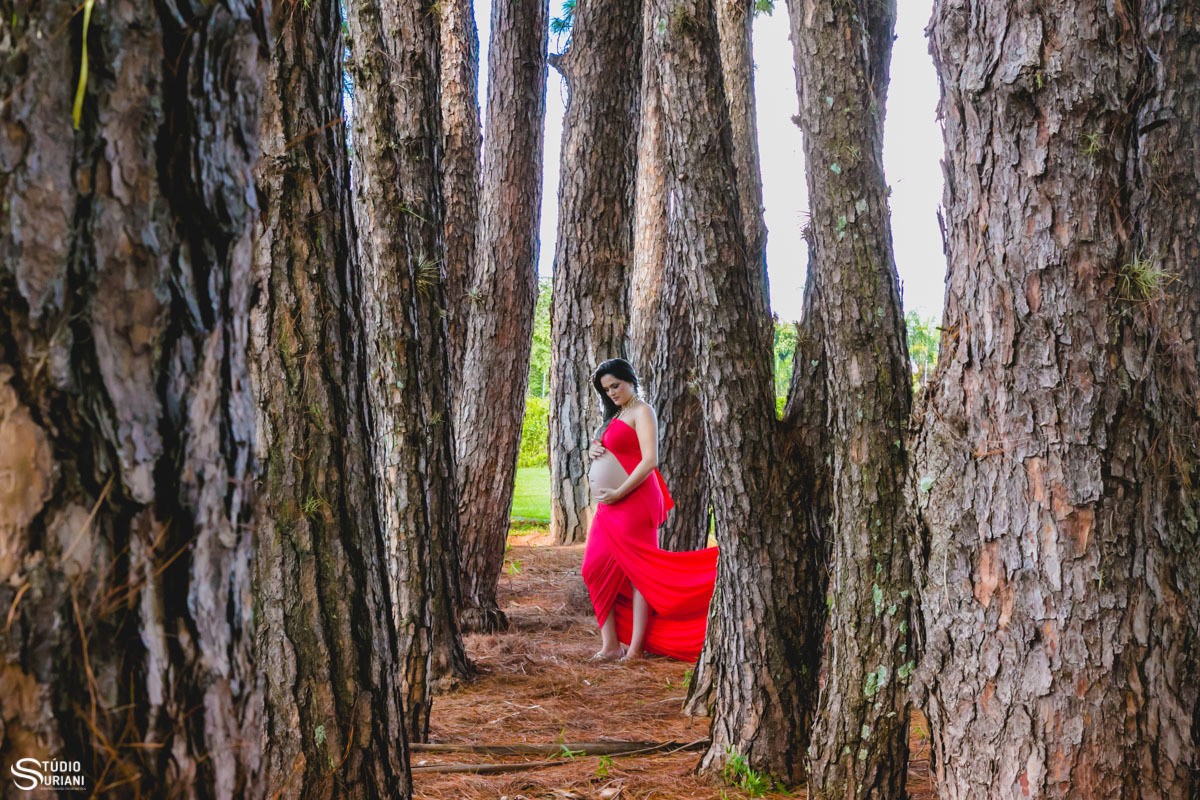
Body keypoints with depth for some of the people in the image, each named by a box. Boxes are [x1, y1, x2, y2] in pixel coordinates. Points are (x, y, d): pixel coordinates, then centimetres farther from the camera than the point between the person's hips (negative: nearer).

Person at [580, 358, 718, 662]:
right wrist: (593, 450, 6)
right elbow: (603, 449, 31)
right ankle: (610, 645, 7)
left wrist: (618, 493, -17)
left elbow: (650, 460, -16)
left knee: (637, 572, -5)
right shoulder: (615, 414, 21)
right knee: (596, 569, 3)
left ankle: (636, 648, -3)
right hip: (608, 505, 9)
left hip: (633, 502, -9)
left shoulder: (641, 411, -6)